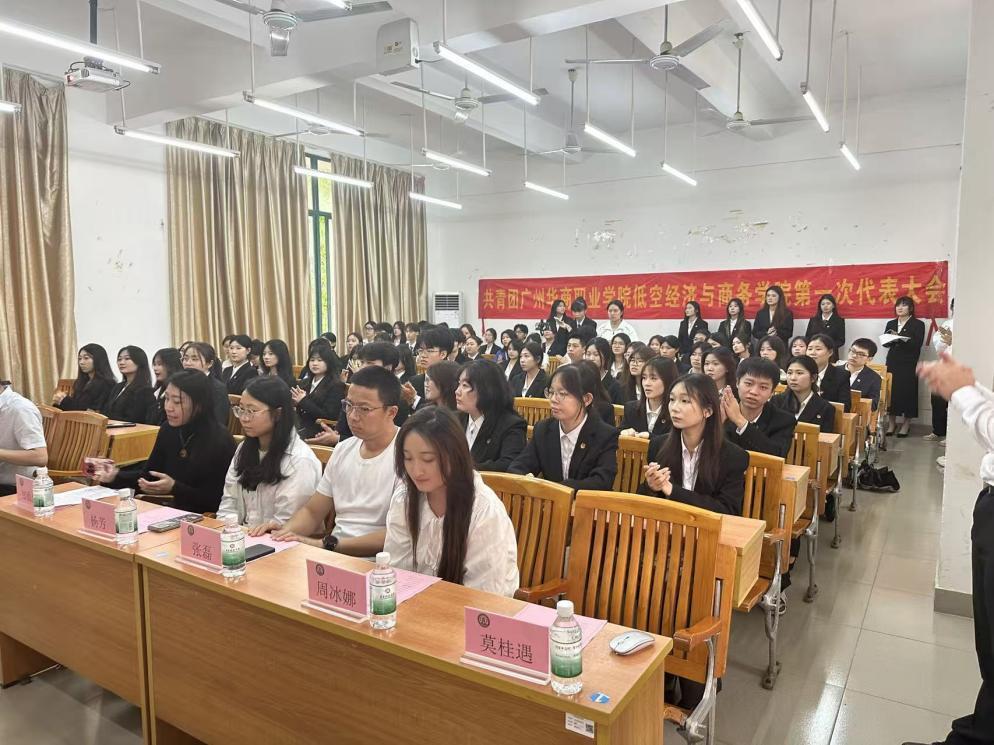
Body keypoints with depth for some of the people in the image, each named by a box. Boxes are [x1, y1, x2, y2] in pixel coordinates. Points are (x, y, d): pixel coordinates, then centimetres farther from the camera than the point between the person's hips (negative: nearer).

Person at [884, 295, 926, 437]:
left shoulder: (918, 324, 1)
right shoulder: (891, 323, 14)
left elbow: (917, 344, -11)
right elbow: (884, 342, 7)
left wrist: (902, 339, -22)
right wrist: (891, 339, -13)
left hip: (909, 364, -3)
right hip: (892, 362, 3)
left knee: (907, 391, -2)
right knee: (891, 390, -1)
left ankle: (906, 424, 8)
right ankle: (892, 422, 9)